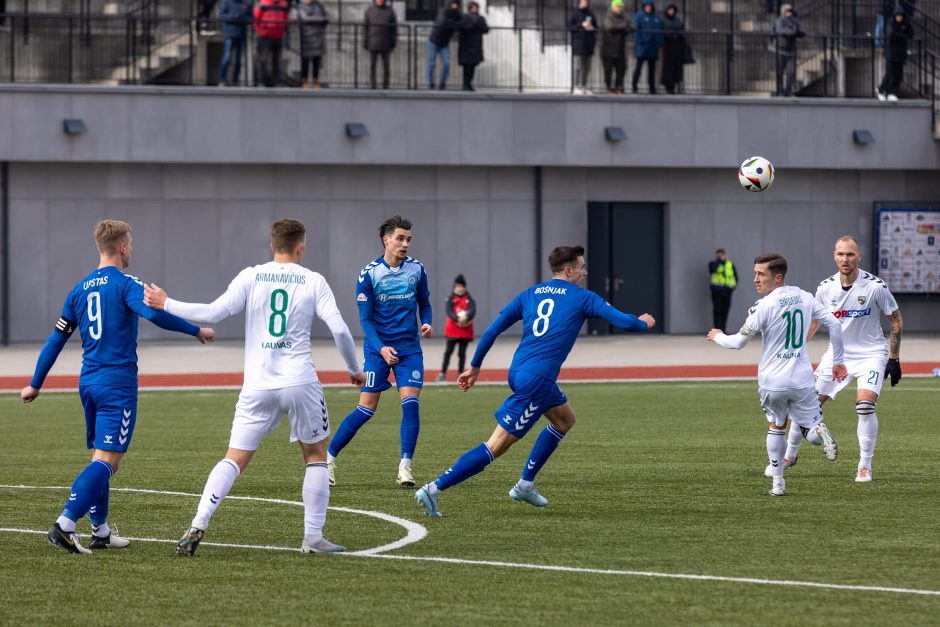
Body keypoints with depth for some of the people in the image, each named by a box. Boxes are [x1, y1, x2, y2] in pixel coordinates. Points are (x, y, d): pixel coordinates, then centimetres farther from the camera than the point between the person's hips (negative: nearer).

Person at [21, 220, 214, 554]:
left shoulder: (80, 289, 11)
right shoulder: (126, 284, -8)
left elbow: (56, 339, 14)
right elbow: (154, 313, -25)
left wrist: (35, 384, 20)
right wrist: (196, 331, -13)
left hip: (88, 383, 7)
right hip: (118, 384, -7)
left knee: (101, 457, 18)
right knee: (107, 460, -9)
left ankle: (100, 530, 19)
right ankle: (65, 524, -21)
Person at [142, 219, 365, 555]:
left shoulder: (251, 277, 2)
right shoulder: (314, 281, 1)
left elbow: (214, 312, -6)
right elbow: (339, 329, -4)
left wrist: (166, 305, 6)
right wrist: (355, 369, 11)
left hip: (258, 386, 1)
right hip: (301, 383, -1)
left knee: (234, 459, 4)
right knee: (316, 455, 16)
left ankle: (198, 524, -12)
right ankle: (313, 537, 11)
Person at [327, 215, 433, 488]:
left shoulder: (416, 269, 1)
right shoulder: (369, 273, -9)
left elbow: (424, 303, 14)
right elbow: (365, 319, -8)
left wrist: (426, 323, -9)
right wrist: (381, 348, -22)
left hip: (409, 348, 3)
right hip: (377, 348, -3)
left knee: (410, 403, -12)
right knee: (366, 409, -5)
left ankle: (405, 467, -5)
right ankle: (329, 459, 8)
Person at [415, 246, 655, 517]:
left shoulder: (530, 294, 16)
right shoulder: (582, 298, 0)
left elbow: (493, 329, 13)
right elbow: (623, 321, -1)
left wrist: (475, 366, 19)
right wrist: (643, 323, 22)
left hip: (518, 371, 8)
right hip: (536, 380, -8)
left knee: (565, 419, 28)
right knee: (497, 446, -7)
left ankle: (525, 485, 27)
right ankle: (434, 489, -15)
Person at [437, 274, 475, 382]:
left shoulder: (469, 299, 7)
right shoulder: (450, 299, 3)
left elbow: (473, 311, -9)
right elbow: (448, 311, -12)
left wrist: (466, 318, -28)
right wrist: (457, 319, -28)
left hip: (466, 330, 1)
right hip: (453, 329, -1)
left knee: (462, 353, 4)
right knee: (448, 352, -5)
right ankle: (443, 374, -5)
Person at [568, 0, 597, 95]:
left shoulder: (590, 14, 14)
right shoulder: (574, 14, 0)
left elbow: (595, 26, 20)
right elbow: (570, 26, -6)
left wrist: (593, 28, -3)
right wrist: (581, 25, -15)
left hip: (588, 43, 5)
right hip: (578, 42, -5)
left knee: (587, 67, 6)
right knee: (579, 66, -8)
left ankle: (584, 87, 11)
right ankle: (577, 87, -5)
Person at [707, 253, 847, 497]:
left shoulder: (764, 306, -13)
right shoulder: (805, 298, 3)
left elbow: (738, 342, -9)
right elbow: (834, 324, 5)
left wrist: (717, 336, 13)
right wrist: (838, 360, 15)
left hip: (772, 381, -3)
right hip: (802, 379, 3)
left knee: (776, 426, 21)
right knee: (810, 430, 13)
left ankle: (778, 483, 17)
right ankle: (818, 430, -25)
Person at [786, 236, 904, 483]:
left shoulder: (875, 286, -16)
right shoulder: (826, 288, -6)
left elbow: (896, 321, -5)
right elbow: (813, 322, 12)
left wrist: (894, 359, -7)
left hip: (870, 354, -4)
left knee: (865, 405, -23)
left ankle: (865, 467, -8)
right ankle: (790, 455, 22)